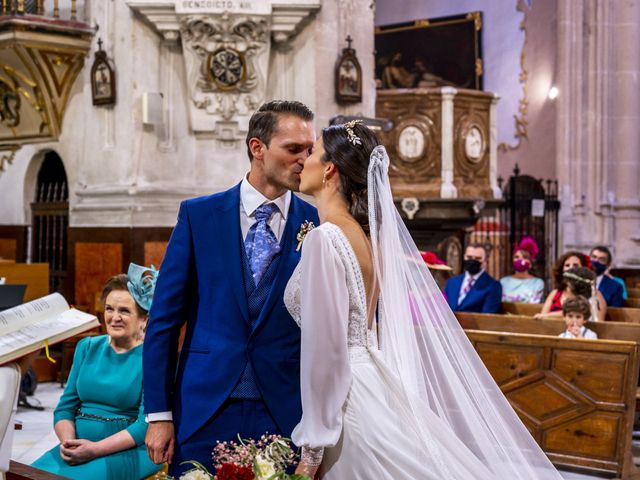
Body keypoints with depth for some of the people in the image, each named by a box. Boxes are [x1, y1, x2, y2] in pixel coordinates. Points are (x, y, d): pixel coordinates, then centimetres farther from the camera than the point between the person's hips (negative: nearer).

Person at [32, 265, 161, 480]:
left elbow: (147, 423, -11)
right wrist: (67, 441, -9)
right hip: (79, 444, 5)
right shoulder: (87, 347, 14)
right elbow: (65, 407, 12)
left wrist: (95, 449, -20)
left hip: (132, 450, -5)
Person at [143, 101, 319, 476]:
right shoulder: (198, 215, 0)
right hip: (204, 408, 0)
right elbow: (165, 318, 1)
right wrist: (159, 413, -3)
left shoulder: (318, 225, 0)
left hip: (285, 413, 0)